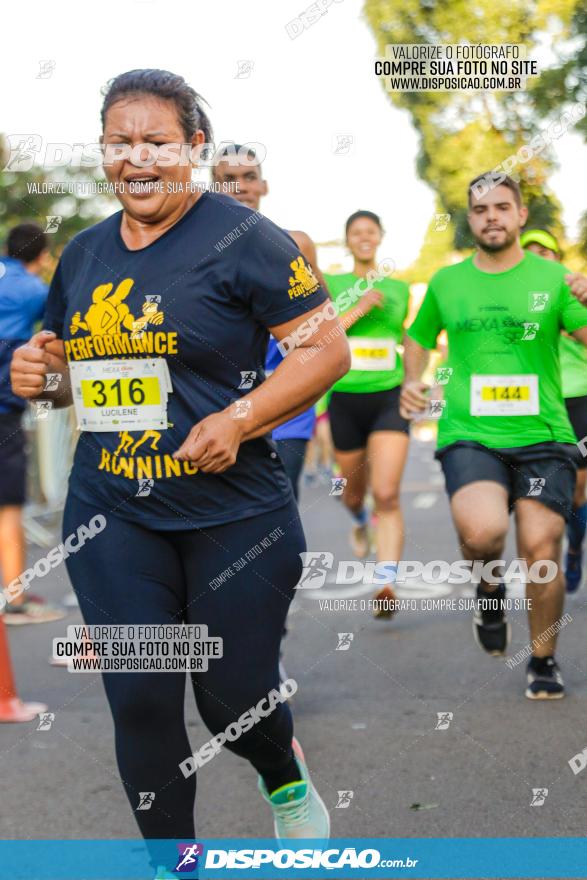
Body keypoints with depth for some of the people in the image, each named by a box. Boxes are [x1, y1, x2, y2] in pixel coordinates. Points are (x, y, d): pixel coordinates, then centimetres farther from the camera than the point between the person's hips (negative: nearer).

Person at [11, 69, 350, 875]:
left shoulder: (243, 240, -8)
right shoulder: (85, 253, 11)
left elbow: (328, 351, -10)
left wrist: (239, 419, -21)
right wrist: (37, 370, 1)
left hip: (234, 514, -4)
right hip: (112, 514, 4)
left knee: (235, 699, 5)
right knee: (140, 701, 1)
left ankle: (287, 779, 41)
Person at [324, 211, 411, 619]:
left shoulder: (400, 288, 9)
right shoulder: (330, 284, 2)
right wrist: (358, 310, -17)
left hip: (390, 398, 0)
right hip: (346, 399, 0)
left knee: (387, 495, -16)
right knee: (355, 490, 16)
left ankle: (387, 585, -22)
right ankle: (359, 520, 53)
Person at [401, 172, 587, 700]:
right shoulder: (446, 283, 10)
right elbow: (419, 338, 26)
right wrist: (412, 381, 8)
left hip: (543, 437, 0)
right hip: (470, 435, 0)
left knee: (541, 551, -6)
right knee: (482, 532, -26)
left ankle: (544, 660, 19)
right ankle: (489, 586, 11)